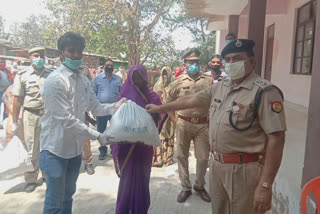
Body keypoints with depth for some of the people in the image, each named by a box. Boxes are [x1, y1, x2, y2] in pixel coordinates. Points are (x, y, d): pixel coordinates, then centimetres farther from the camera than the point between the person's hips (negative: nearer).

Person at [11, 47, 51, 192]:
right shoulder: (22, 75, -3)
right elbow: (17, 100, -4)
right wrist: (15, 122, -5)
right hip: (31, 116, -2)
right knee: (31, 149, 6)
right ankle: (31, 179, 19)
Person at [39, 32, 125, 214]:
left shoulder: (84, 80, 4)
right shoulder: (55, 81, -19)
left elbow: (96, 108, 4)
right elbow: (66, 120, -24)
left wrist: (115, 106, -15)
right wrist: (97, 136, -23)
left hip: (76, 146, 7)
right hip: (56, 148, -7)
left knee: (68, 194, 22)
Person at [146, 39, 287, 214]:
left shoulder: (264, 92, -15)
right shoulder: (220, 87, 9)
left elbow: (276, 138, -19)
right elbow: (191, 100, 19)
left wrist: (265, 185, -22)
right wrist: (159, 108, 25)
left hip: (244, 170, -7)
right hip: (216, 165, 7)